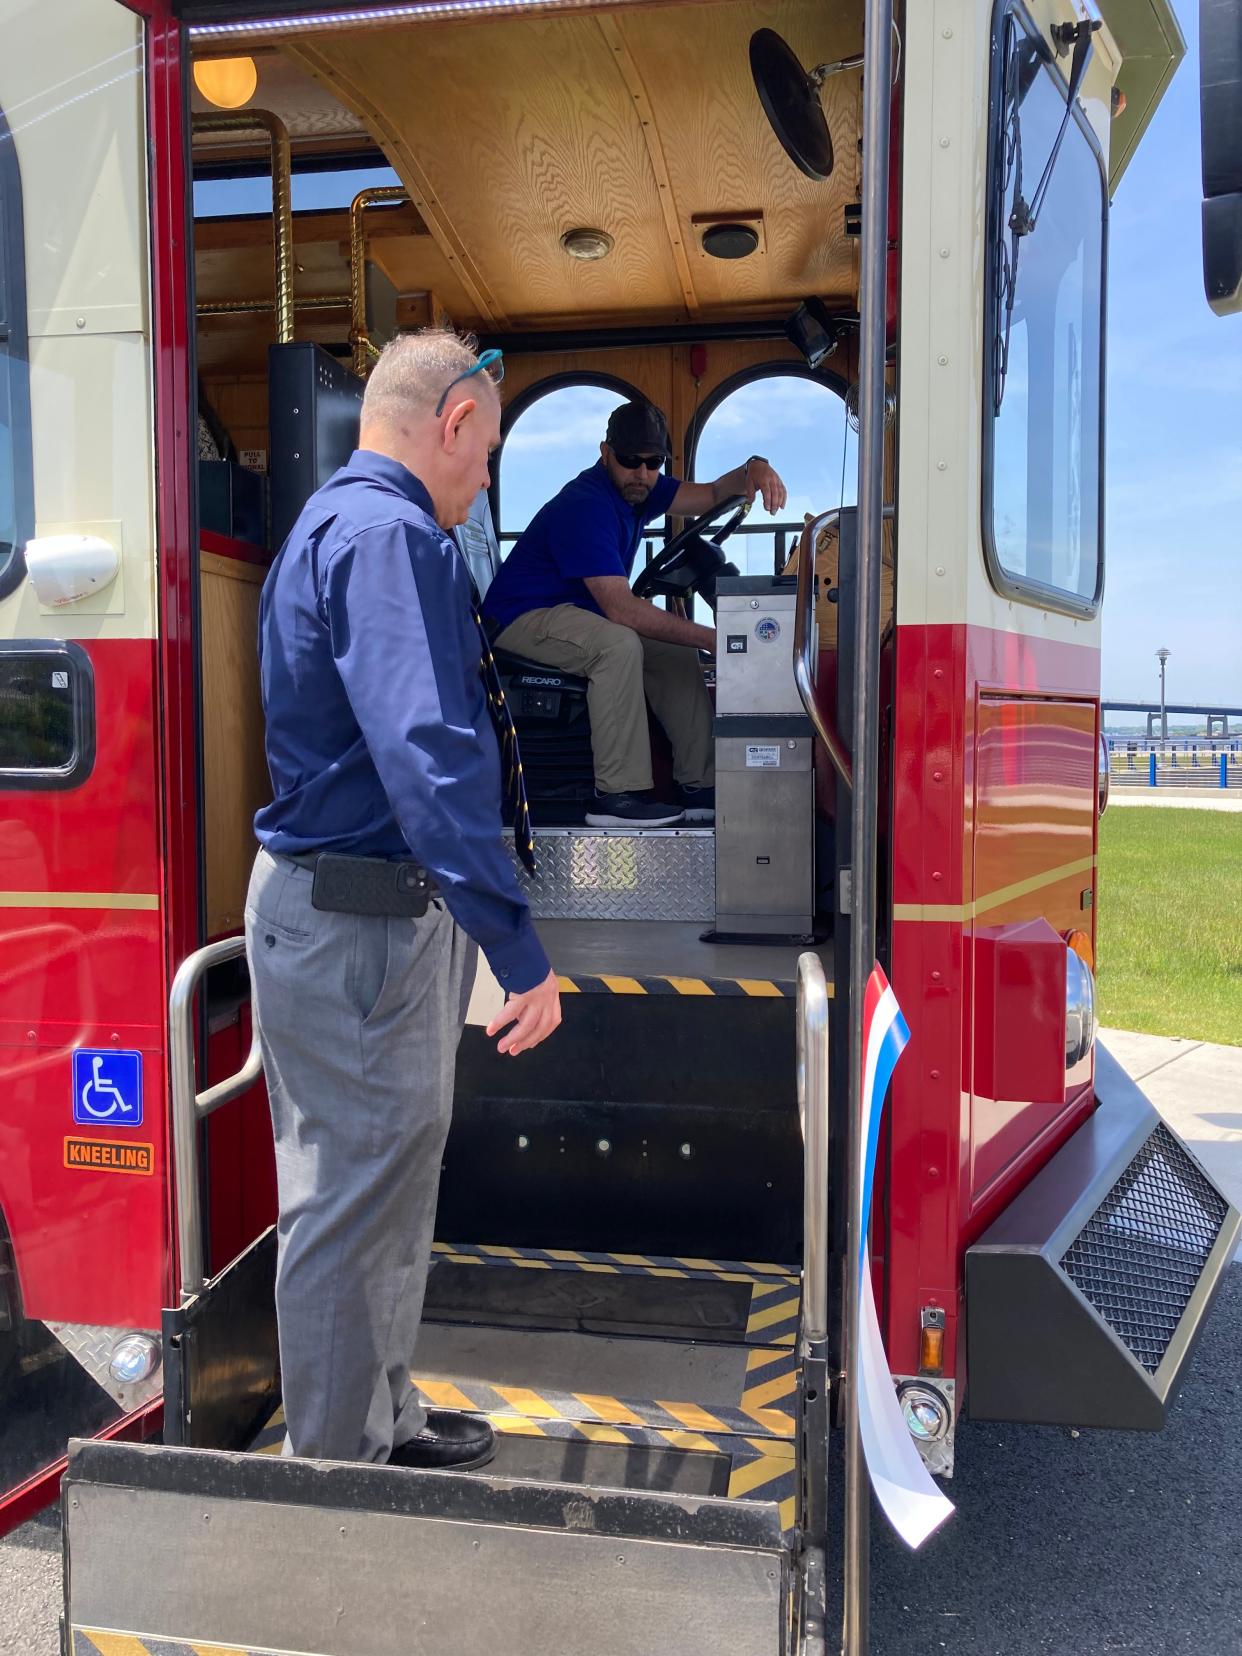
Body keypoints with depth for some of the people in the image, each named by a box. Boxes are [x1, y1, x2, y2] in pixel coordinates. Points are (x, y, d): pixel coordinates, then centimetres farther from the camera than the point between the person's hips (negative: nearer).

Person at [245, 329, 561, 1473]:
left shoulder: (336, 521, 18)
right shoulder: (388, 534, -17)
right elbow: (426, 756, -30)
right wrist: (521, 951, -31)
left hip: (354, 911, 11)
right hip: (361, 926, -11)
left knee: (386, 1184, 21)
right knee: (354, 1202, 0)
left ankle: (386, 1420, 37)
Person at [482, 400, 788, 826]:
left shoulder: (637, 486, 3)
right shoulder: (586, 507, -26)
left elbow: (710, 495, -1)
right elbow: (620, 608, -32)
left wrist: (752, 470, -25)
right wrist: (711, 638, -34)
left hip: (574, 613, 10)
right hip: (520, 620, -10)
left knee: (677, 652, 1)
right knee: (618, 644, -35)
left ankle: (699, 788, -1)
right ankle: (617, 796, -32)